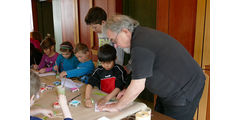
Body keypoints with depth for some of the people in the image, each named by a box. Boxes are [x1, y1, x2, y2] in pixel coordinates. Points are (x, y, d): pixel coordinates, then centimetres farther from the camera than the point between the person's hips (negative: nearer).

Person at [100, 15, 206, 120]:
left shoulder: (140, 47, -29)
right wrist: (128, 91, 6)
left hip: (185, 91, -9)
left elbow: (138, 87, -26)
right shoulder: (142, 33, 2)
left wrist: (117, 107, -12)